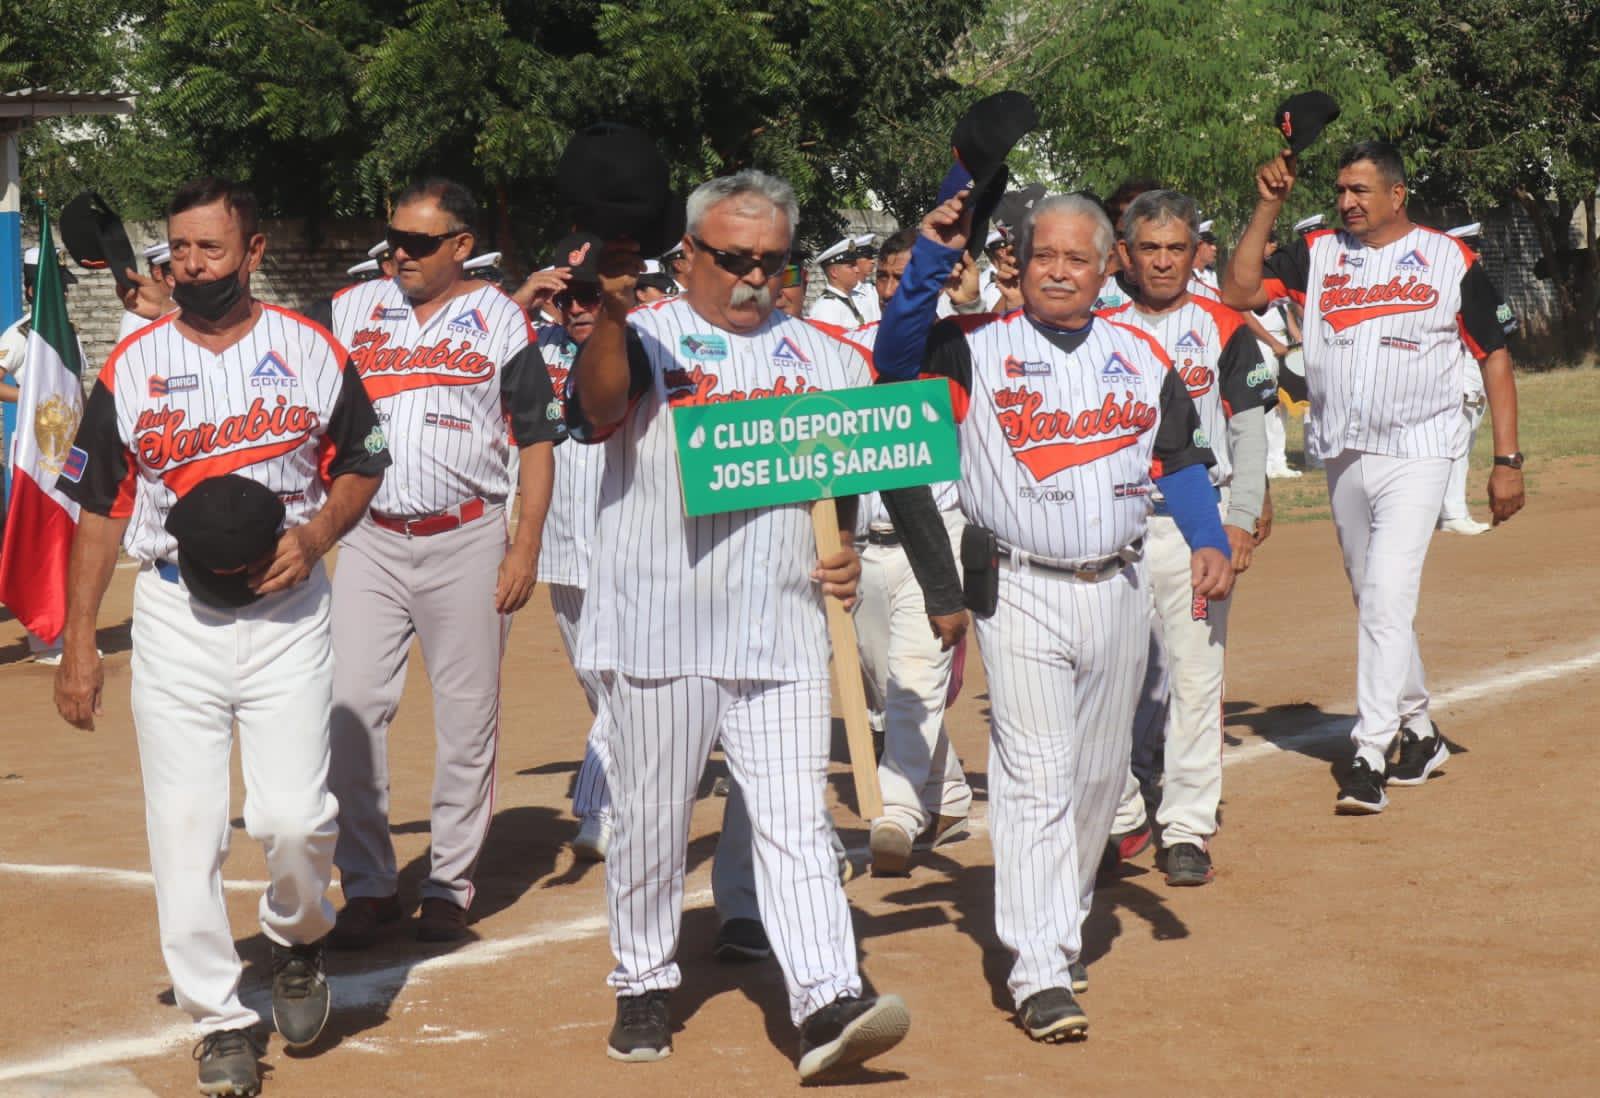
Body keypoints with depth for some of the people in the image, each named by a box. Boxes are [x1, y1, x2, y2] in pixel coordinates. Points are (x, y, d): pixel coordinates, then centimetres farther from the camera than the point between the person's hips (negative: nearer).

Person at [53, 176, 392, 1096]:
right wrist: (79, 642, 2)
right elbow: (100, 511, 6)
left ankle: (298, 938, 22)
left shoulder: (313, 353, 1)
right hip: (174, 614, 1)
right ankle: (220, 1019, 11)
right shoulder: (132, 366, 3)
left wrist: (314, 536, -10)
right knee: (184, 826, -1)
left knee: (295, 816, -10)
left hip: (288, 613, -1)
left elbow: (363, 465, 10)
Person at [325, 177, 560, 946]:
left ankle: (449, 885, 13)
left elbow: (537, 439, 2)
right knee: (352, 709, -5)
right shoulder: (350, 310, 8)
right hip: (369, 537, 2)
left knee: (467, 717, 3)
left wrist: (525, 547, -6)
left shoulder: (500, 320, 2)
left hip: (467, 540, -2)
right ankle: (368, 883, 6)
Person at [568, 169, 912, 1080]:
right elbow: (595, 409, -19)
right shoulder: (647, 341, 2)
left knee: (797, 823, -4)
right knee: (651, 820, 7)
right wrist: (612, 314, -36)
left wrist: (850, 552, 1)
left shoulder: (826, 357, 15)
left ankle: (829, 1003, -10)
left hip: (783, 636, 2)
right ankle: (645, 986, 22)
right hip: (661, 631, -2)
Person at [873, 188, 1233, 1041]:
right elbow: (897, 356, -18)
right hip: (1022, 593, -4)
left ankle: (1063, 927, 32)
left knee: (1099, 775, 14)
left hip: (1118, 590, 4)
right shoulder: (977, 346, -1)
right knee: (1034, 780, -9)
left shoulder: (1142, 357, 10)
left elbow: (1179, 462, 12)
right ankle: (1039, 973, -10)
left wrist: (1210, 542, -2)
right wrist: (932, 258, -25)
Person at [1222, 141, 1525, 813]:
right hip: (1342, 456, 5)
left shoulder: (1451, 260, -1)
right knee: (1374, 603, 13)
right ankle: (1418, 733, 29)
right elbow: (1238, 292, -4)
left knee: (1387, 598, -16)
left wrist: (1507, 461, -2)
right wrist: (1269, 206, -9)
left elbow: (1494, 356, 3)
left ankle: (1370, 756, -16)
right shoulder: (1318, 253, 6)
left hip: (1416, 453, -4)